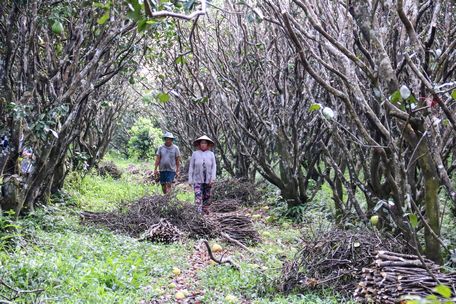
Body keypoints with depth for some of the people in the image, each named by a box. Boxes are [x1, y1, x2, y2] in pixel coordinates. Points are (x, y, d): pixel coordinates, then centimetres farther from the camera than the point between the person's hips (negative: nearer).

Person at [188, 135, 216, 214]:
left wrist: (212, 178, -8)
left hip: (208, 180, 2)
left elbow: (214, 166, 2)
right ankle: (199, 213, -20)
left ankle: (205, 211, 20)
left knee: (207, 197, 7)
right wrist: (190, 179, 0)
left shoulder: (211, 154, 3)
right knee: (198, 197, -13)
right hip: (197, 180, -2)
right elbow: (191, 167, 4)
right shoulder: (195, 154, 1)